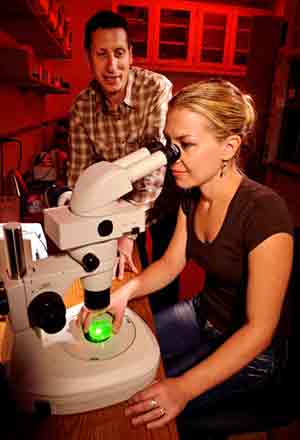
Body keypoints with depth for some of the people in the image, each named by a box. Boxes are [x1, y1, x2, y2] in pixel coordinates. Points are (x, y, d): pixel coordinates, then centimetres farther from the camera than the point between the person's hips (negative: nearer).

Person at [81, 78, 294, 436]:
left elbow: (260, 328, -26)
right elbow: (171, 263, 0)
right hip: (202, 314, 7)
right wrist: (125, 292, -18)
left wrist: (184, 388, -32)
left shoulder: (264, 213, -30)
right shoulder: (192, 196, -7)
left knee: (134, 414, -8)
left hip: (246, 348, -6)